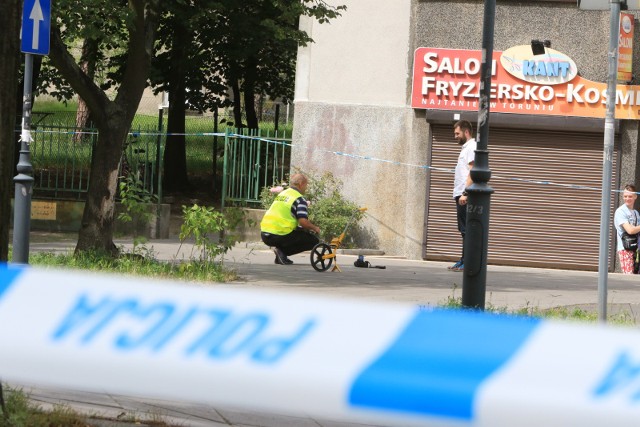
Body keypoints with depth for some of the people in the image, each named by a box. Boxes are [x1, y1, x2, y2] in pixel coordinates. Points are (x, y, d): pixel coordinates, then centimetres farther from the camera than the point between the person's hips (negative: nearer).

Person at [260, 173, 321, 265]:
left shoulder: (282, 194, 19)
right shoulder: (299, 199, -6)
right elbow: (303, 222, -17)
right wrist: (315, 228, 4)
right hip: (279, 236, -8)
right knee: (314, 241, 3)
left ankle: (280, 252, 9)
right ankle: (282, 251, -9)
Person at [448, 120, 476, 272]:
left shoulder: (472, 147, -9)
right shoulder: (466, 147, 22)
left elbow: (472, 172, -18)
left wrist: (465, 193, -24)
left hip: (464, 196, -10)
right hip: (461, 195, 10)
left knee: (466, 230, -10)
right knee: (464, 230, 11)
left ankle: (466, 262, -12)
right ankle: (464, 261, 13)